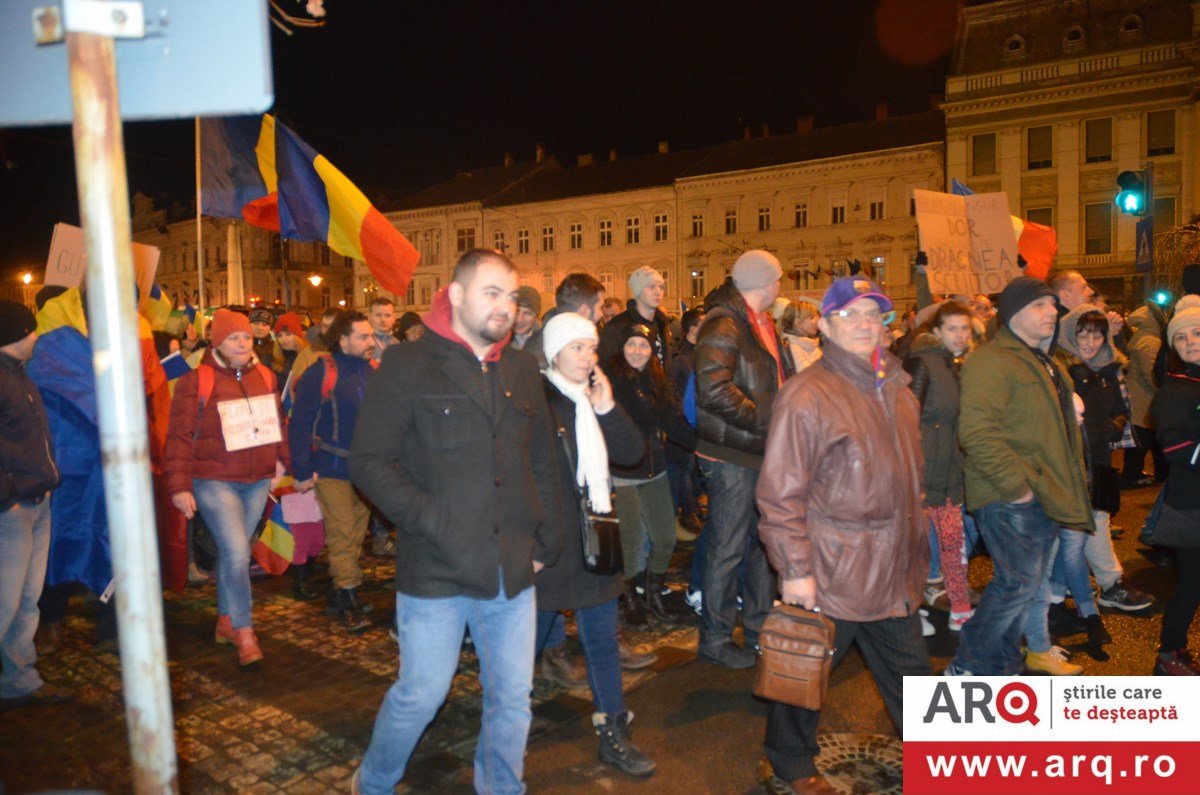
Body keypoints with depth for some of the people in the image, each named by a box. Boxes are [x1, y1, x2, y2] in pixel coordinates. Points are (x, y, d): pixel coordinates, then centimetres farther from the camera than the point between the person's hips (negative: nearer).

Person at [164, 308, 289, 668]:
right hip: (214, 481, -5)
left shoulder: (265, 376, 7)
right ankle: (244, 634, 1)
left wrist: (286, 461, 19)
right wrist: (179, 486, -11)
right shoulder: (196, 381, -8)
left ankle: (225, 620, 32)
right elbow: (180, 437, -9)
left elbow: (277, 423, 16)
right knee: (237, 553, -12)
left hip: (258, 480, 5)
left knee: (233, 553, 14)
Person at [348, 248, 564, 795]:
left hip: (513, 572, 5)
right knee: (420, 695, 9)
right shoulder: (408, 365, -5)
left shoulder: (521, 370, 11)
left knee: (512, 699, 13)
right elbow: (369, 461, -10)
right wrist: (431, 522, -16)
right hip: (437, 573, -4)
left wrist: (546, 543, 8)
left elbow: (545, 462, 15)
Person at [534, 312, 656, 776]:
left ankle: (614, 736, 24)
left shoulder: (595, 398, 11)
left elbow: (633, 453, 4)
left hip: (595, 540, 6)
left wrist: (607, 409, -9)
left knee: (603, 640, 12)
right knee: (528, 640, 9)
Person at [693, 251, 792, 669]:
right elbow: (714, 390, -27)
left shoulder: (763, 325, 16)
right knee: (728, 548, 1)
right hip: (732, 456, -10)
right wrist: (766, 420, -21)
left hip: (761, 451, 10)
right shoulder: (723, 326, -16)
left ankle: (759, 629, 32)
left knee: (763, 541, 17)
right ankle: (716, 639, 16)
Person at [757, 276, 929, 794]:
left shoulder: (896, 389, 10)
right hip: (831, 575, -7)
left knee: (912, 674, 19)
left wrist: (917, 547, 21)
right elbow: (781, 492, -17)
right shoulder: (806, 395, -15)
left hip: (895, 574, 7)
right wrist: (794, 569, -18)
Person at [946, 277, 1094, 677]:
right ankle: (967, 667, 5)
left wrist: (1068, 486, 20)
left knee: (1026, 585, 14)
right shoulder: (992, 360, -15)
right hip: (1008, 498, -10)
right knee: (1019, 583, -10)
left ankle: (1003, 665, 28)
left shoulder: (1046, 362, 19)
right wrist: (1015, 486, -23)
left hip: (1044, 495, 10)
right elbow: (977, 431, -25)